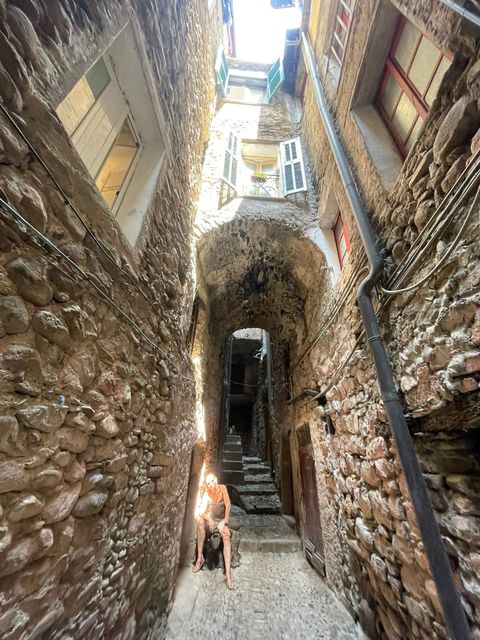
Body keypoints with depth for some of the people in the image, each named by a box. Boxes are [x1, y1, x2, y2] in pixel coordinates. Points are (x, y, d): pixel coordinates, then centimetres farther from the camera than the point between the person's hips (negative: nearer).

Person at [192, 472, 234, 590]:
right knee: (200, 521, -32)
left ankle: (228, 574, -33)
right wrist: (209, 519, -43)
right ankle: (200, 557, -22)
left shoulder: (223, 488, -14)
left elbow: (228, 505, -13)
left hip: (221, 521, 0)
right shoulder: (206, 495, -16)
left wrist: (225, 523, -19)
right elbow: (202, 513, -24)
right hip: (210, 521, 0)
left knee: (226, 536, -30)